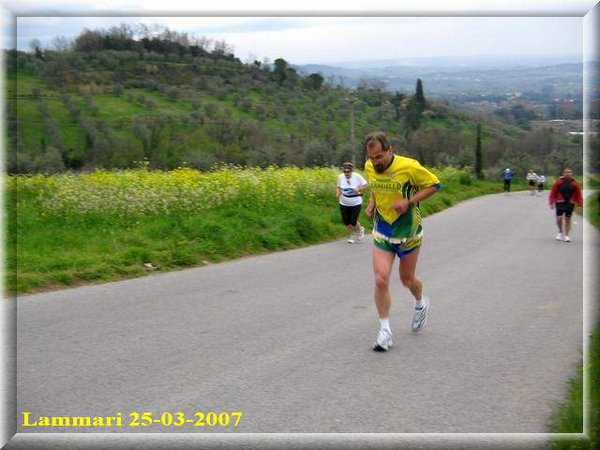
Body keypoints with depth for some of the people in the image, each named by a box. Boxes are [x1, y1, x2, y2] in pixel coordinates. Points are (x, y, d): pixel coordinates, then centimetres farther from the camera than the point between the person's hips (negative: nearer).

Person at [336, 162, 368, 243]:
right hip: (344, 203, 3)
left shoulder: (357, 176, -13)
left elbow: (365, 184, -1)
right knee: (346, 222, 6)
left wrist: (359, 189, -18)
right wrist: (338, 192, -9)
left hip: (356, 203, -3)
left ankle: (360, 229, 30)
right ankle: (353, 235, 32)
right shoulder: (340, 177, -6)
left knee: (353, 223, -5)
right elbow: (338, 186, 11)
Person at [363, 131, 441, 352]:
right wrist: (372, 203, -2)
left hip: (408, 233, -3)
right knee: (381, 280, -12)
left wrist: (410, 202, -21)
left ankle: (421, 303, 47)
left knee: (407, 280, 12)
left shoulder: (409, 167, -21)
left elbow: (434, 184, -10)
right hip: (382, 232, 3)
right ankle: (385, 330, 1)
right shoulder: (369, 168, -5)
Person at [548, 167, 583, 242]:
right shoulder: (559, 182, -2)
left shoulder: (574, 183, 3)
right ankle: (560, 232, 18)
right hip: (560, 202, -1)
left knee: (568, 219, 4)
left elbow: (578, 194, 6)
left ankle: (566, 236, 13)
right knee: (559, 218, -9)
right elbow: (553, 192, -1)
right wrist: (551, 202, -5)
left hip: (570, 203, 1)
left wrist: (580, 204, 2)